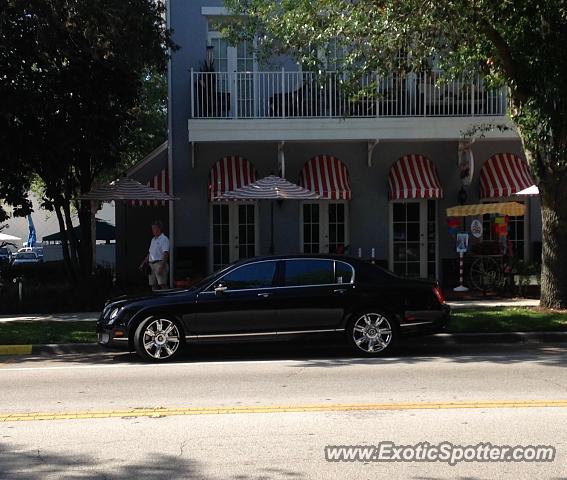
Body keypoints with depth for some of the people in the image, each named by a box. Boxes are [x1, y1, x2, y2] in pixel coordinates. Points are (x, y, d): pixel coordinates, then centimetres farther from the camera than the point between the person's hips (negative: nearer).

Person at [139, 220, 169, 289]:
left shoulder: (164, 239, -7)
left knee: (162, 284, -13)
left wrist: (161, 266, -24)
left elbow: (165, 254, -16)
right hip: (152, 264, 8)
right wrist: (143, 263, 23)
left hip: (160, 264, -8)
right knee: (153, 285, 7)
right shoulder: (153, 239, 19)